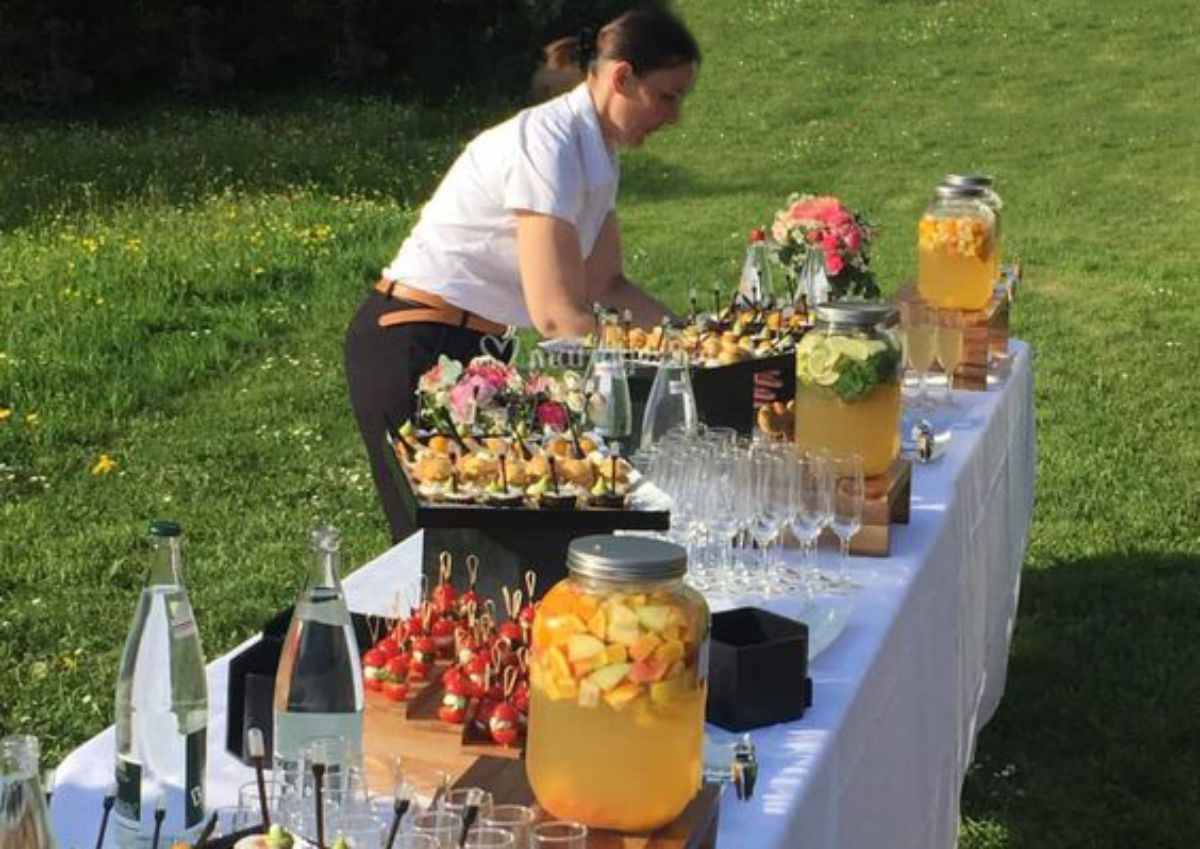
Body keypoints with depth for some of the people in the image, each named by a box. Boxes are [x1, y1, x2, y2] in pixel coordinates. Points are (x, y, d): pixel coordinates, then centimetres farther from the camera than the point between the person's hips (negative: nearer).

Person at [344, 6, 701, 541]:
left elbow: (606, 285, 11)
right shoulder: (548, 146, -22)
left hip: (477, 347, 9)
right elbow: (557, 316, -27)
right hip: (413, 350, -9)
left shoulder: (597, 153, 6)